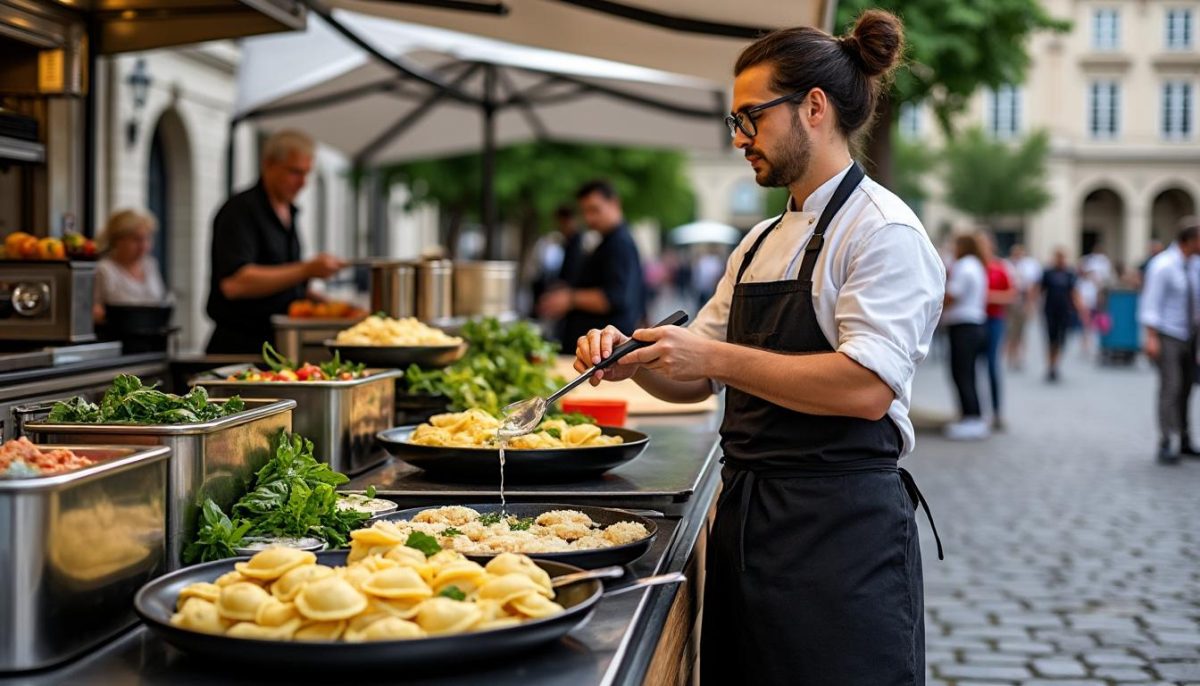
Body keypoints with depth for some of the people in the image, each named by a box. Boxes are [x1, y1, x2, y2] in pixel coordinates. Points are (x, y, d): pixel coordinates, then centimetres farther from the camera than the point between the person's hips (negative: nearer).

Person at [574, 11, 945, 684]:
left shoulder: (882, 229, -10)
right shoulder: (762, 244, 16)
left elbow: (868, 388, -22)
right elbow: (695, 380, 19)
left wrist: (717, 358, -23)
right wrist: (635, 357, -2)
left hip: (840, 527, -8)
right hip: (747, 520, 8)